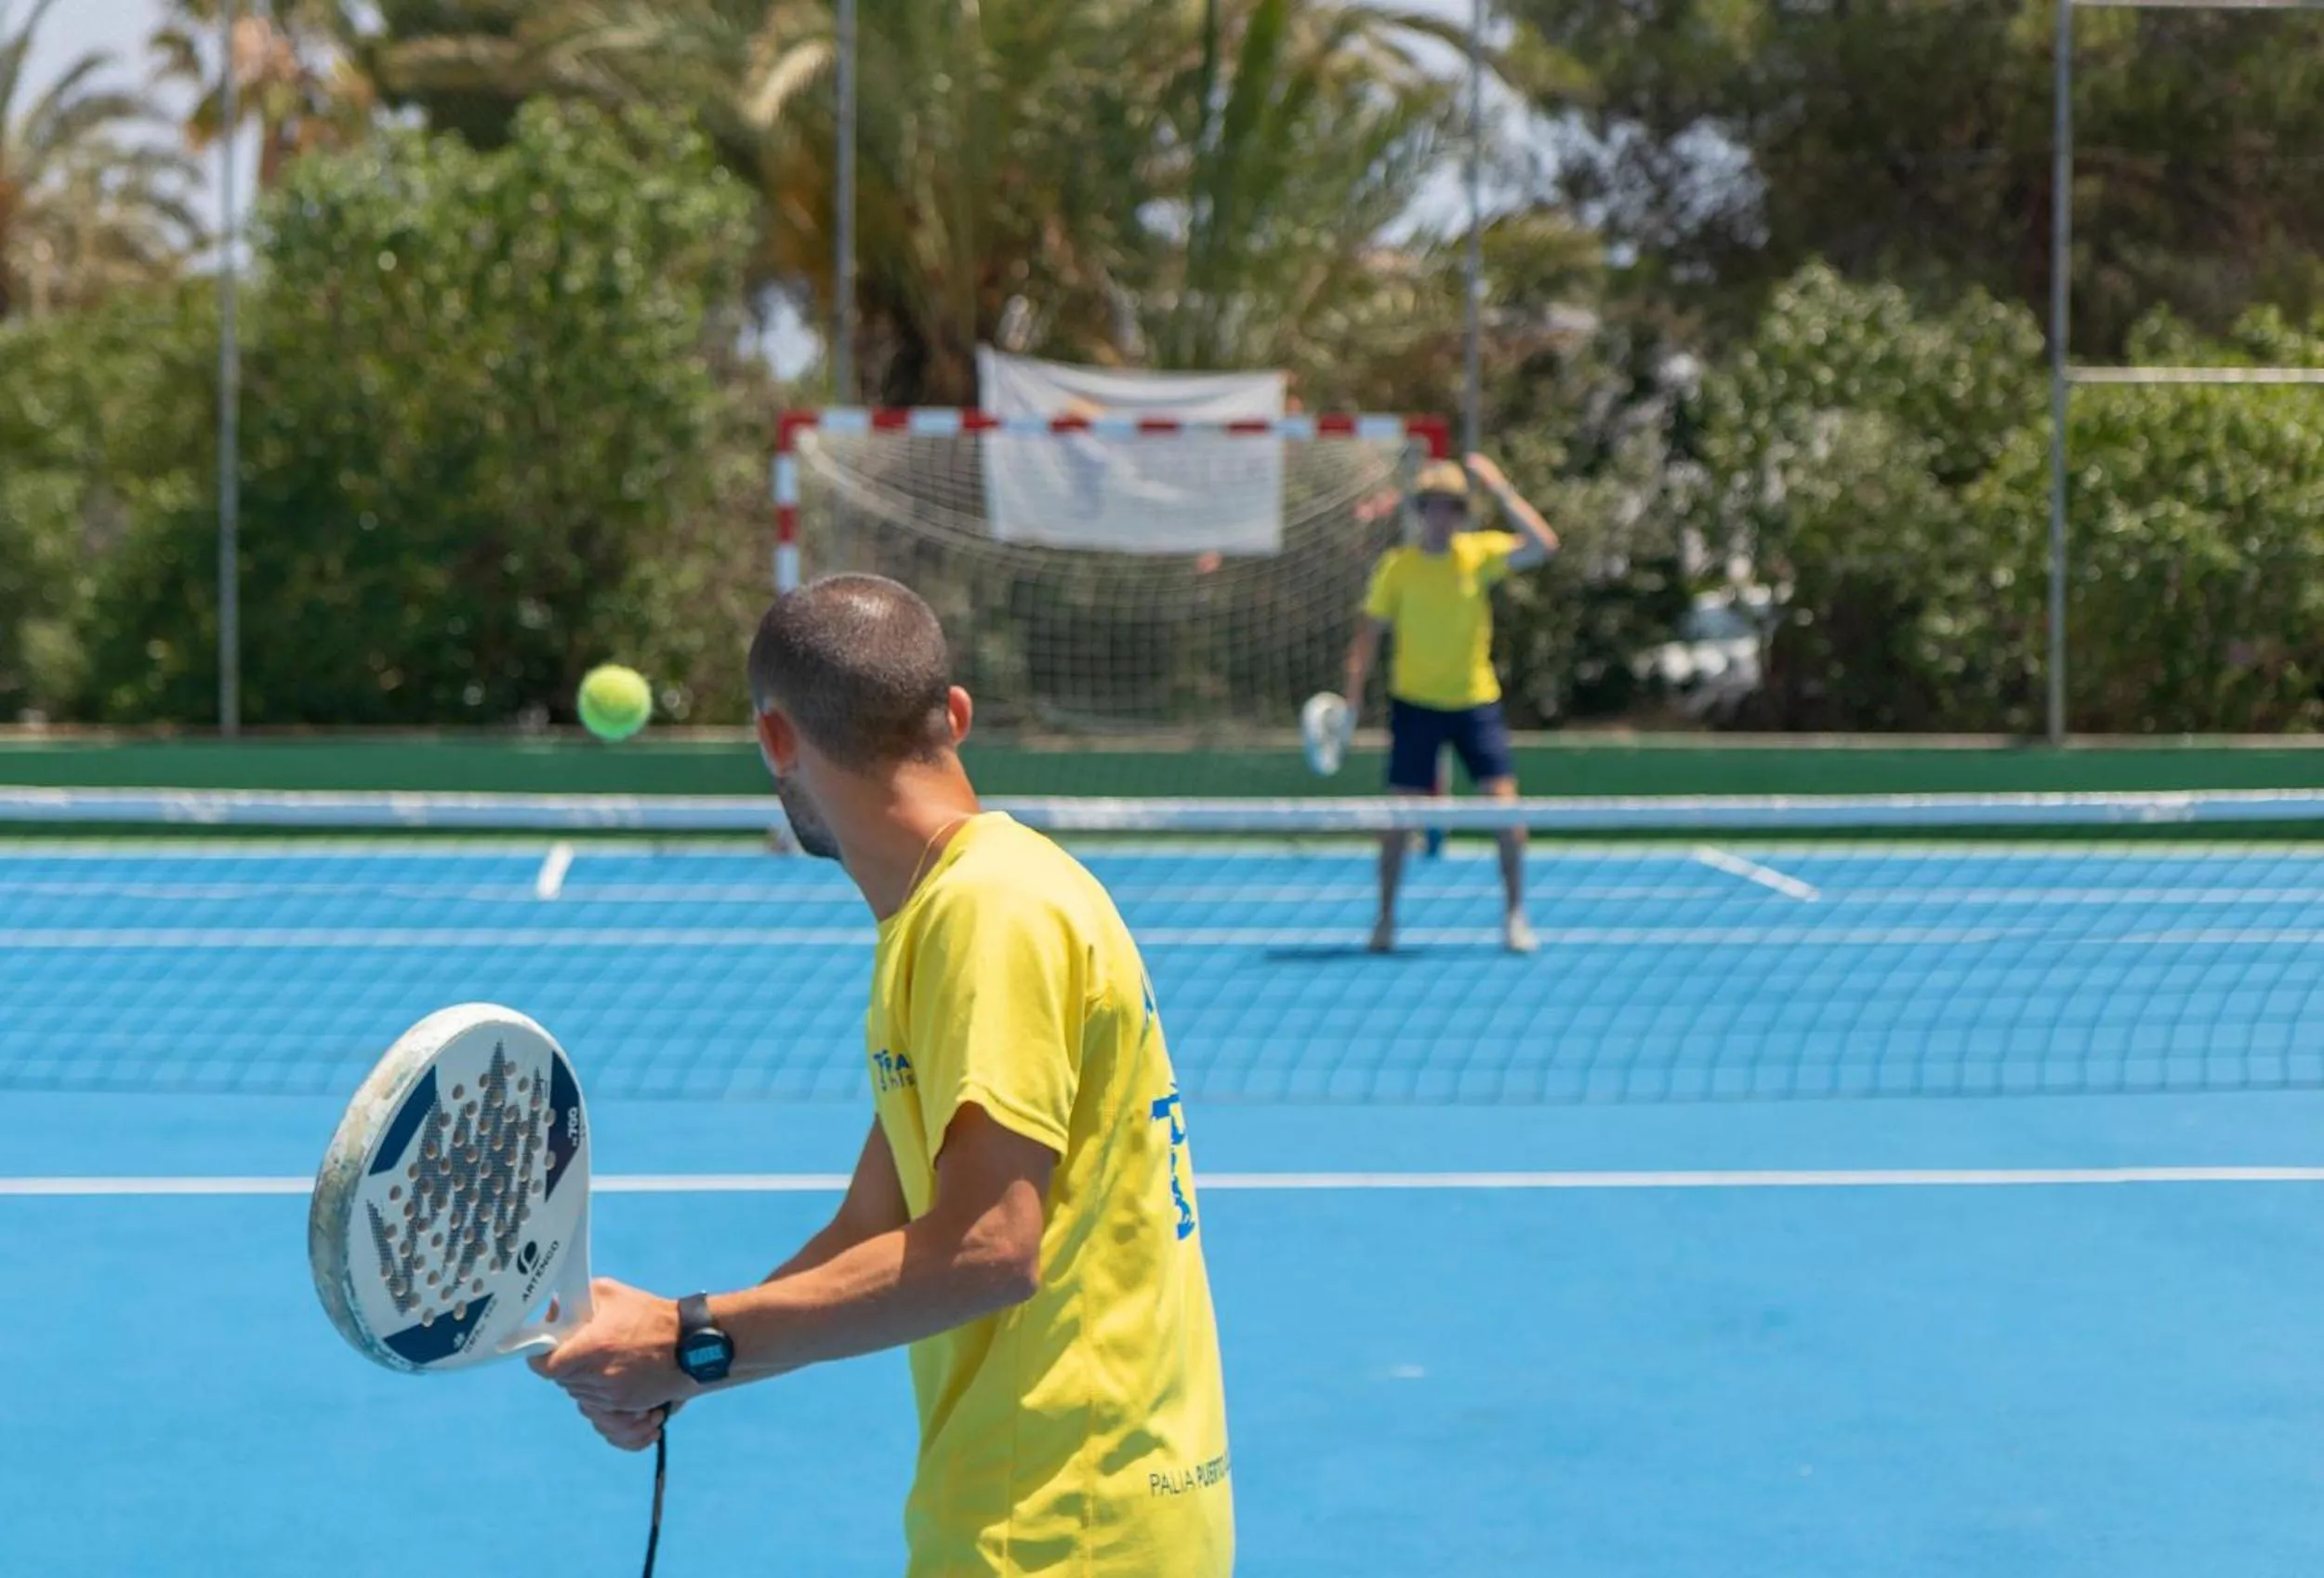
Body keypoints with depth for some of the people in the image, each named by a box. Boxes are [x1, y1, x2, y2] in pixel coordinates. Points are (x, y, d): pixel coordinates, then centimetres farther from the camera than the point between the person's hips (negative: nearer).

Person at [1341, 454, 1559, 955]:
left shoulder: (1480, 553, -2)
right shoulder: (1396, 567, -3)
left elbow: (1543, 544, -16)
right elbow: (1368, 635, 1)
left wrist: (1500, 488, -20)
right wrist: (1353, 697, -10)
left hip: (1475, 701, 1)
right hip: (1415, 703, 0)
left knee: (1505, 802, -9)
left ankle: (1515, 914, 4)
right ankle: (1385, 917, 14)